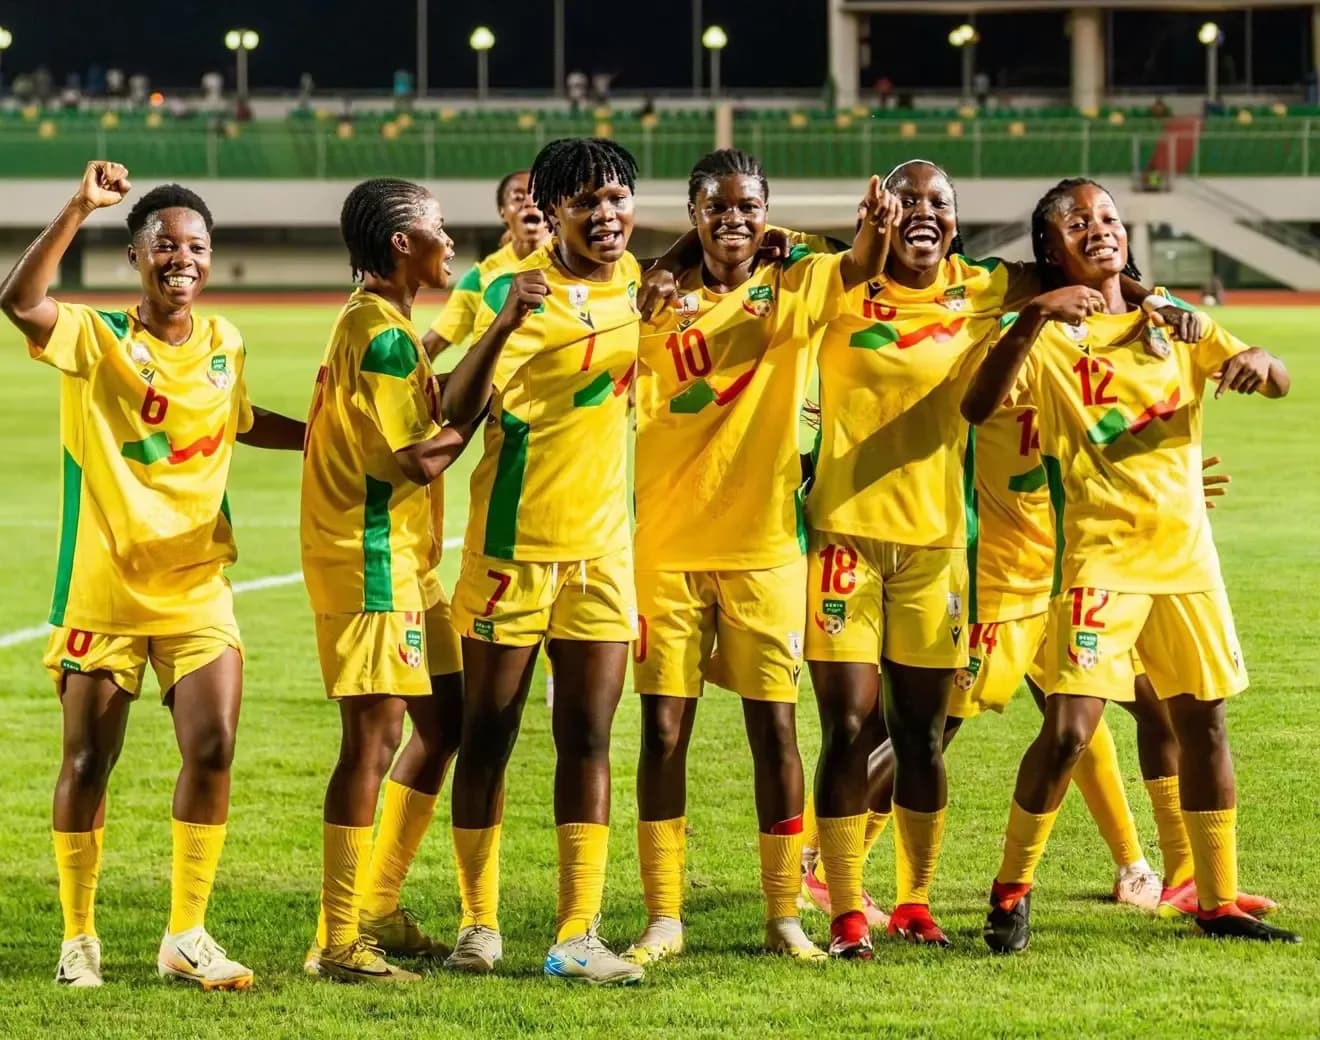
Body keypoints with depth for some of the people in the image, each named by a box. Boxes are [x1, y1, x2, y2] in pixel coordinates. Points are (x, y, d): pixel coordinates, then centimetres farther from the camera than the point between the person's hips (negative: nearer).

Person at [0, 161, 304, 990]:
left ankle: (187, 936, 3)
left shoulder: (224, 344, 5)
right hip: (104, 585, -3)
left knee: (213, 749, -9)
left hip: (196, 584, 3)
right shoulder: (96, 339, -9)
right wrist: (81, 208, -36)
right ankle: (79, 938, 20)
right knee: (88, 762, 5)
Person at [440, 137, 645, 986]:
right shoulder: (512, 291, -13)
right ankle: (480, 924, 17)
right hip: (512, 544, -4)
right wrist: (504, 323, -38)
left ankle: (577, 935, 1)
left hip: (602, 548, 4)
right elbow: (456, 410, -23)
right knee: (488, 738, 5)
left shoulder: (637, 283, 3)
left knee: (587, 739, 1)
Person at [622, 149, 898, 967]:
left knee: (774, 726, 1)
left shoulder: (795, 287, 2)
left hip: (764, 545, -1)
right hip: (667, 545, 1)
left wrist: (877, 225, -39)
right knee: (663, 727, 1)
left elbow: (859, 267, -18)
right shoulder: (662, 300, 5)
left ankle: (785, 915, 11)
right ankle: (663, 918, 9)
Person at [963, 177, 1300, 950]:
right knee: (1069, 728, -13)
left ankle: (1218, 900, 17)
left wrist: (1258, 362, -17)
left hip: (1186, 549, 5)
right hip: (1099, 553, -5)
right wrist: (1034, 319, -31)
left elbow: (1280, 385, 7)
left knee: (1203, 718, 7)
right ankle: (1012, 889, 3)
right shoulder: (1048, 335, -2)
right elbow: (977, 408, -19)